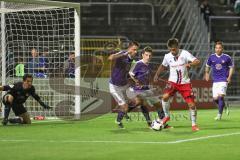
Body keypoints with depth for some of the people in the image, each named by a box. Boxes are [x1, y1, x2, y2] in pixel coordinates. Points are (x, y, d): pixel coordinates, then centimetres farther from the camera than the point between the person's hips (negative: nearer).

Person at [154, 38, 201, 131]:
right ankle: (166, 116, -1)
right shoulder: (167, 56, 0)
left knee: (191, 104, -7)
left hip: (185, 83, -2)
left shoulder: (184, 54, -10)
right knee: (165, 96, -25)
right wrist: (157, 74, 6)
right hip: (173, 82, 2)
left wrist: (190, 64, -36)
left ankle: (194, 124, 11)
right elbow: (163, 66, 19)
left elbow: (197, 61, -16)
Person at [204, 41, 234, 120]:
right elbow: (207, 66, 20)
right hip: (215, 80, 4)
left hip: (223, 80, -4)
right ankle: (223, 105, 32)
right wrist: (207, 73, 7)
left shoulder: (227, 57, -3)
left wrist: (229, 77, -4)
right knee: (215, 98, 1)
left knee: (220, 96, -19)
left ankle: (219, 114, -13)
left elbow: (231, 67, 7)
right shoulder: (211, 57, 4)